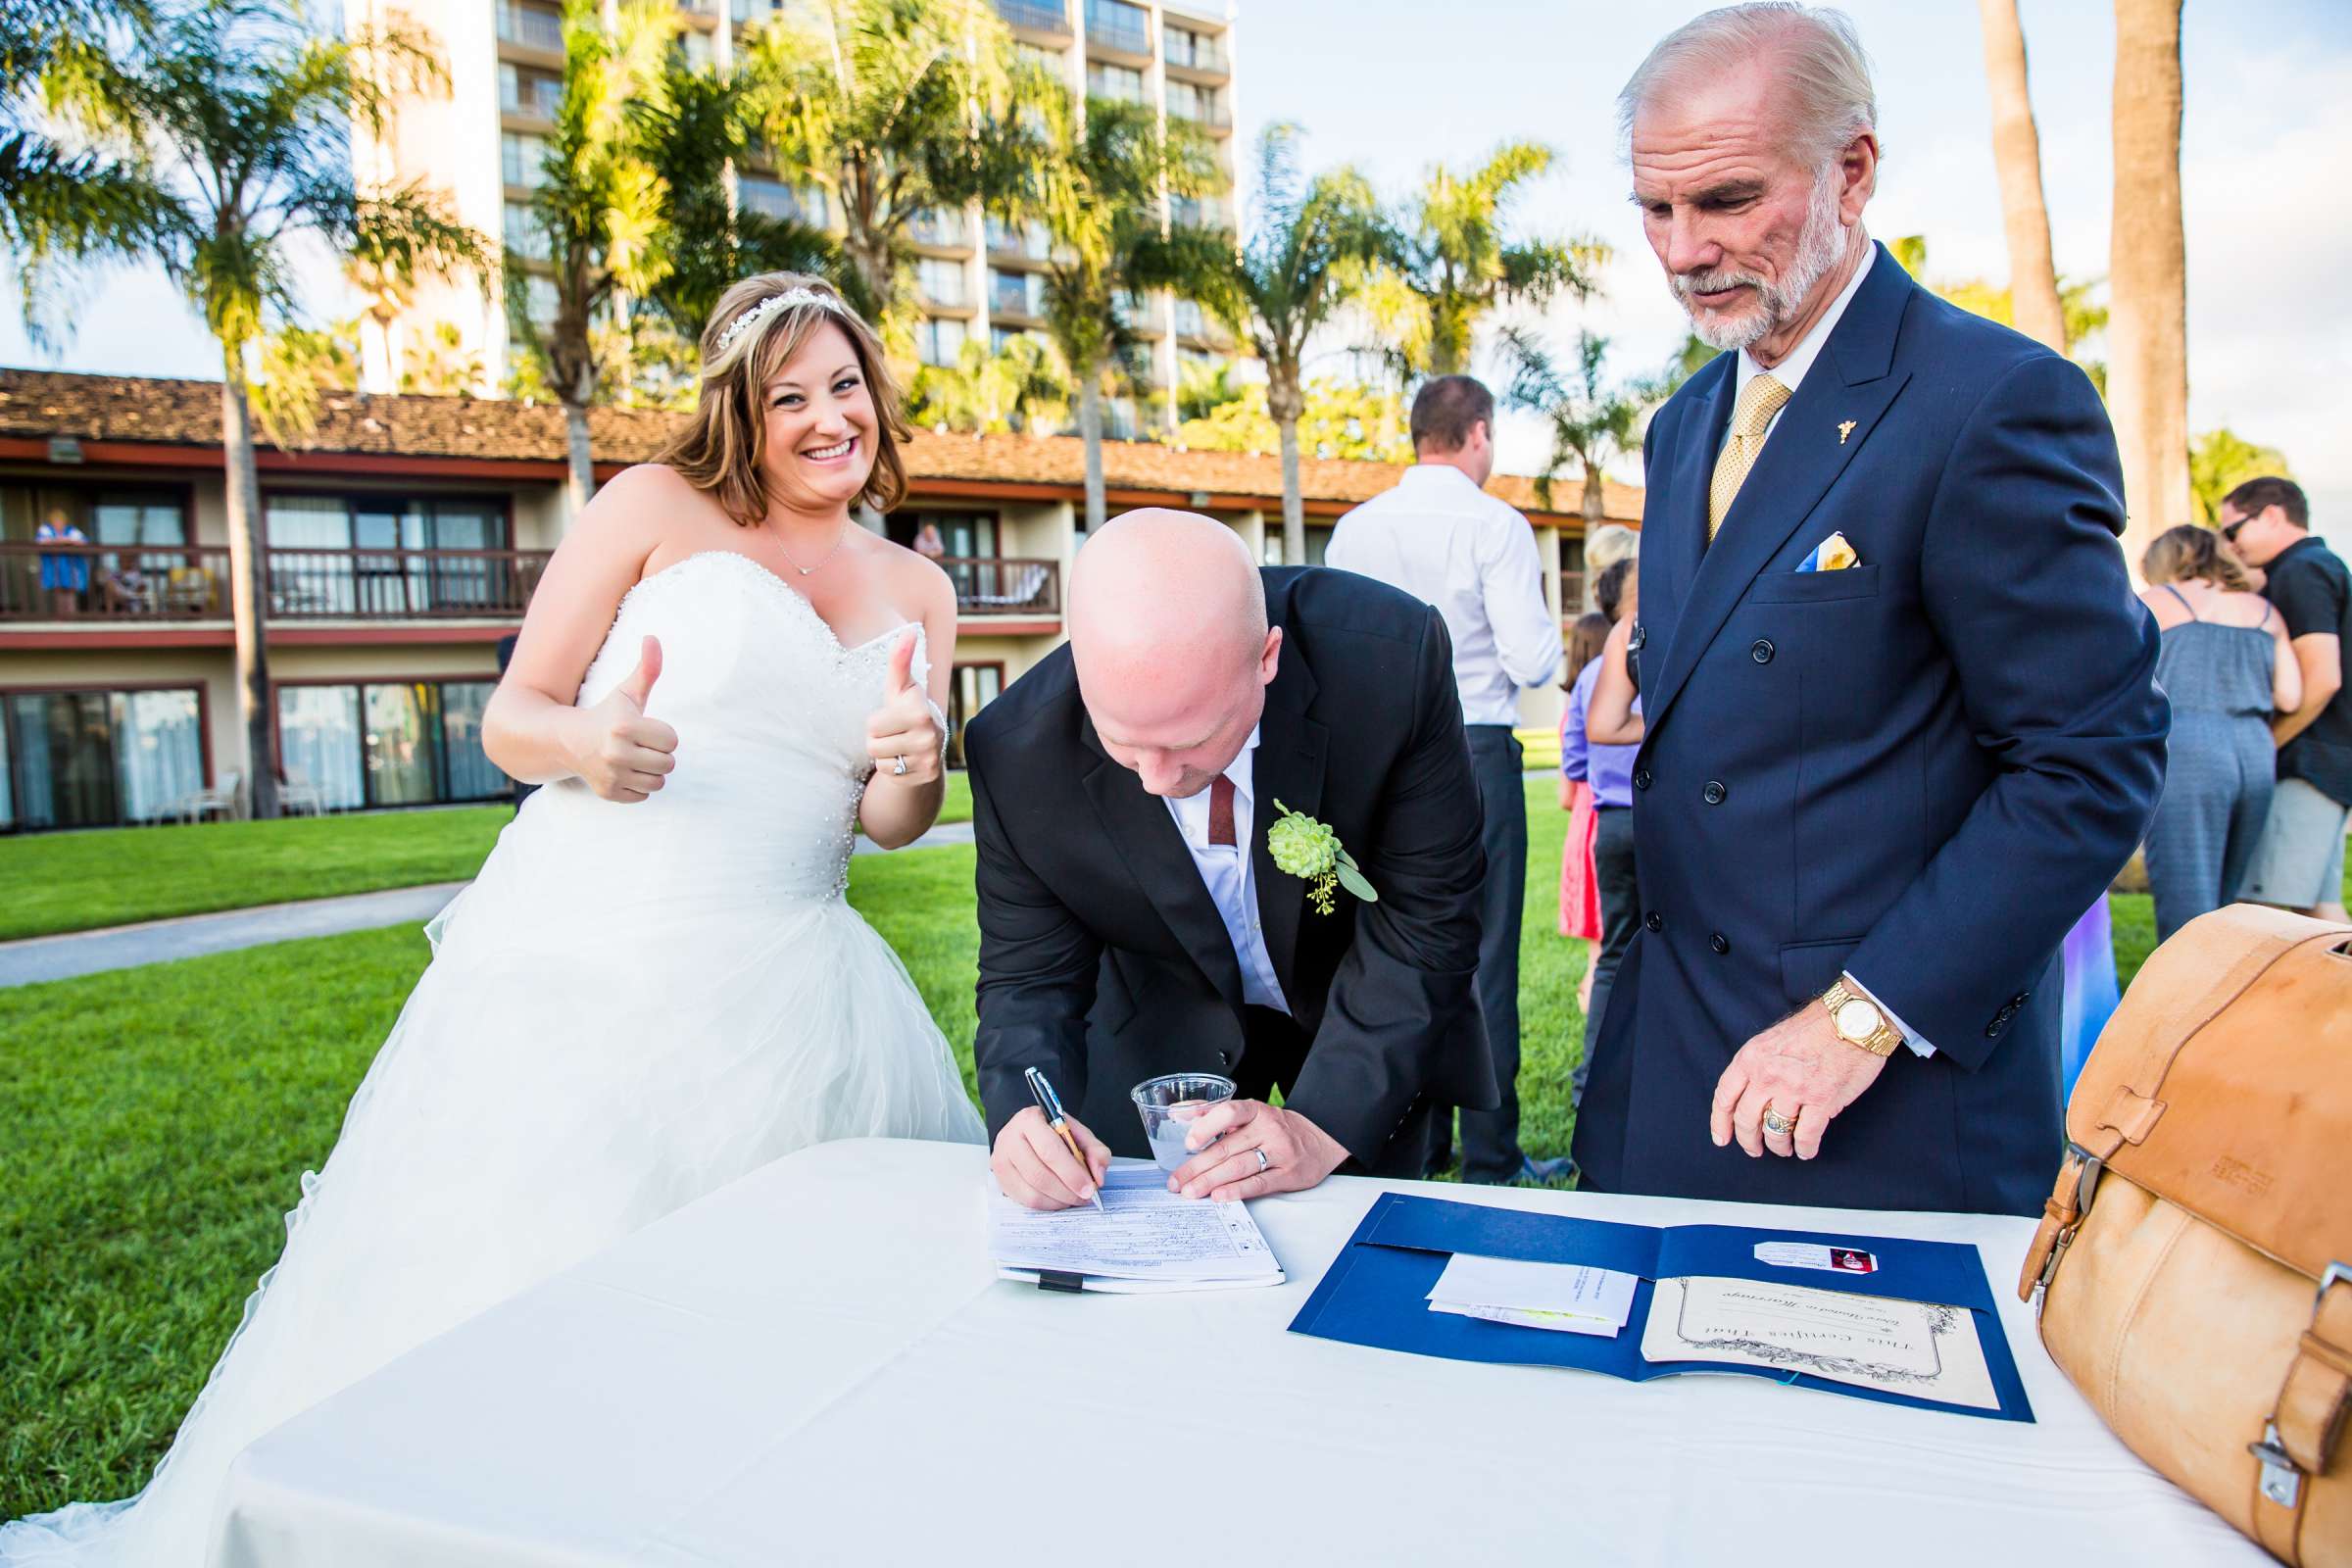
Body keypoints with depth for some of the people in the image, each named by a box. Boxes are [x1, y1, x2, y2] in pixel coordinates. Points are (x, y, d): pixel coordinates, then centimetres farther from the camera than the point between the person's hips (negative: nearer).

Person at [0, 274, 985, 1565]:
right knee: (503, 1277, -2)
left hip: (782, 993, 4)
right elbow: (510, 716, 3)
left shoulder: (918, 591, 15)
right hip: (582, 960, -3)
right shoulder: (657, 505, 4)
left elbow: (893, 823, 12)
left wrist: (913, 769, -12)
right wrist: (585, 745, -20)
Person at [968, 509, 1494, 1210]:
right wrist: (1023, 1110, -37)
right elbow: (1030, 978, -16)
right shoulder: (1016, 750, -28)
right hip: (1163, 1026, 1)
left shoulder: (1395, 657, -33)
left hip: (1369, 1020, 0)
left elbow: (1424, 918, -24)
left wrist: (1322, 1127, -30)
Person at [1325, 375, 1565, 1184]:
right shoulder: (1495, 526, -8)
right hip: (1477, 751, -5)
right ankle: (1489, 1159, 7)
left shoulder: (1354, 529, 6)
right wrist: (1546, 628, 11)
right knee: (1484, 955, 1)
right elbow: (1532, 661, -10)